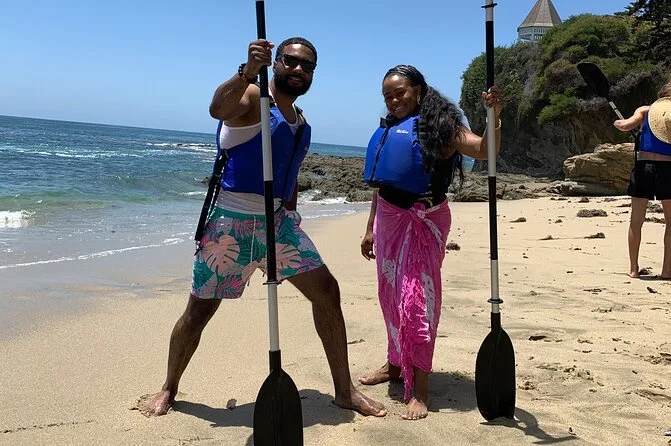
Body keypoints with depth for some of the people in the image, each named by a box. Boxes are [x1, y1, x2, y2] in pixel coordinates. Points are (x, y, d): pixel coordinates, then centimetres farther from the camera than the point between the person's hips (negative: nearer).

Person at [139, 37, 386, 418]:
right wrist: (247, 72, -50)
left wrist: (291, 216, 20)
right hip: (231, 222, -6)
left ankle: (345, 390, 11)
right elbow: (218, 108, -34)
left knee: (327, 292, 0)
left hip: (278, 220, 7)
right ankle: (169, 390, 25)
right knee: (200, 310, 0)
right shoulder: (252, 97, -9)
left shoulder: (301, 121, 14)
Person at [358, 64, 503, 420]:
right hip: (388, 218, 7)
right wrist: (371, 228, 18)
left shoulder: (439, 126, -5)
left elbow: (483, 151, -18)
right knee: (391, 293, 14)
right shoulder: (388, 130, 14)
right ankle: (396, 363, 32)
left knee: (416, 297, -10)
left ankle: (420, 389, -4)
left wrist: (494, 119, -36)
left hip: (422, 219, -7)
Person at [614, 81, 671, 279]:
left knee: (636, 221, 8)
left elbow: (626, 125, -9)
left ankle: (634, 268, 12)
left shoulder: (645, 111, 7)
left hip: (643, 166, 1)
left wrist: (618, 122, 11)